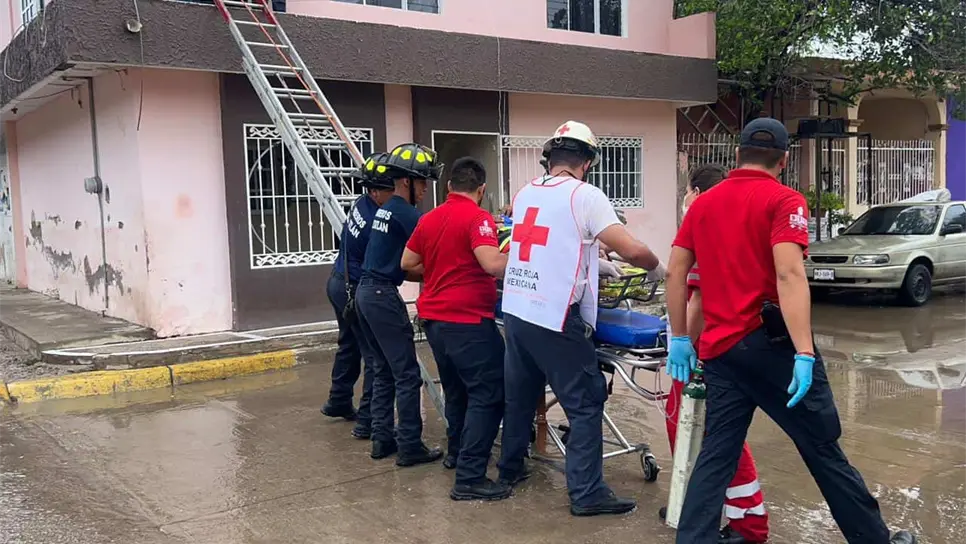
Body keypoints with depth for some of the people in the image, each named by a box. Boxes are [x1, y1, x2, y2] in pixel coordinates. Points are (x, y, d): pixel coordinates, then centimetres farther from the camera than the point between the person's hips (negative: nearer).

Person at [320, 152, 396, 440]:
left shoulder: (360, 204, -1)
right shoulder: (377, 225, -27)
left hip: (338, 283, 10)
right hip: (356, 292, -10)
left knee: (349, 345, 24)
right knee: (375, 355, -3)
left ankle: (339, 402, 40)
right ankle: (367, 422, -1)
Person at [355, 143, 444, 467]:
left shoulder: (386, 210, 16)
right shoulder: (404, 213, -13)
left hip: (367, 291, 10)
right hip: (383, 296, -10)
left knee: (383, 370, 15)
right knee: (407, 375, -4)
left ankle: (382, 439, 19)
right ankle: (410, 447, 0)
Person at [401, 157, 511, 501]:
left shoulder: (428, 220, 11)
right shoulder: (478, 218, -12)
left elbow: (408, 263, 19)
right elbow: (492, 264, -25)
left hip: (433, 317, 9)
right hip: (467, 320, -8)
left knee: (456, 388, 24)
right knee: (489, 394, -5)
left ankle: (457, 453, 39)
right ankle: (469, 478, -8)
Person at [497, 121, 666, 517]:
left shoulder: (524, 194, 12)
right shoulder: (584, 195, -8)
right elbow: (631, 251, -14)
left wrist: (598, 266, 32)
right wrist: (657, 268, 7)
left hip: (515, 311, 7)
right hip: (554, 319, -7)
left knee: (519, 395, 21)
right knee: (586, 404, 2)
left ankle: (510, 469, 35)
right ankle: (586, 493, 4)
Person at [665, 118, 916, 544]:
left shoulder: (702, 204, 13)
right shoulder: (784, 200, -5)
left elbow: (675, 272, 11)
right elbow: (788, 275, -18)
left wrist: (679, 338, 16)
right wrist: (804, 353, -23)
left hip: (718, 348, 5)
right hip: (771, 341, -5)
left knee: (716, 456, 8)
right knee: (822, 447, 8)